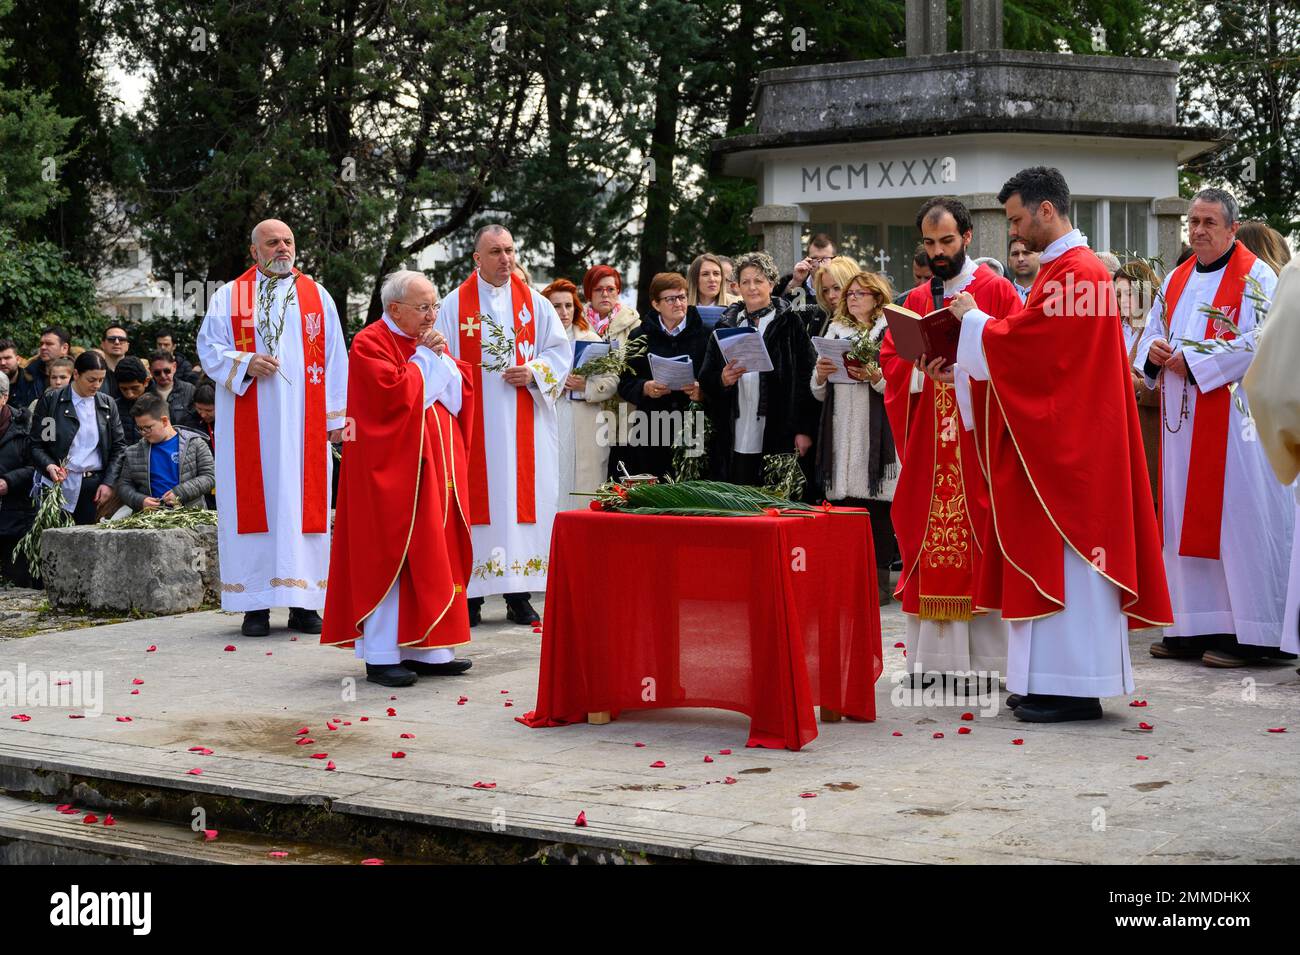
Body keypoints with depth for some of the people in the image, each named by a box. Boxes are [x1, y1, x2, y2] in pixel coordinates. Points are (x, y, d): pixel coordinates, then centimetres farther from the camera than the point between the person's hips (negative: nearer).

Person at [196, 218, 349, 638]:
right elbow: (208, 347, 4)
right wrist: (244, 363, -15)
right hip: (248, 425, -1)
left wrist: (336, 416, 2)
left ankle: (303, 604, 3)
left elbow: (334, 358, 9)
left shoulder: (317, 296, 12)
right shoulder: (230, 296, 8)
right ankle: (255, 605, 1)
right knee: (252, 503, -2)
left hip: (303, 422, 1)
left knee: (303, 503, -1)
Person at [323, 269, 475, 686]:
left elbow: (462, 394, 12)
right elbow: (395, 393, -23)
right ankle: (382, 656, -3)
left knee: (432, 555, 7)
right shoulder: (370, 344, -9)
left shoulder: (429, 340, 16)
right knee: (391, 558, -7)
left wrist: (442, 357, -3)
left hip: (435, 469, 8)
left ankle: (426, 650, 12)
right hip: (392, 469, -8)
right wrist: (424, 358, -11)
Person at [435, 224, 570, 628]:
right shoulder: (455, 305, 4)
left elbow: (560, 349, 9)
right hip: (473, 421, -2)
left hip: (523, 421, 2)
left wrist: (533, 373, -9)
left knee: (522, 498, -1)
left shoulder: (534, 304, 9)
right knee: (474, 498, -3)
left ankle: (518, 595, 5)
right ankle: (471, 595, 1)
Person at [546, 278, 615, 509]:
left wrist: (585, 386, -11)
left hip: (584, 436, 1)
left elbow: (612, 381, 4)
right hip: (545, 428, -1)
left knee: (581, 492, -1)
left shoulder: (591, 340, 13)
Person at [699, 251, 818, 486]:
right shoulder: (726, 325, 13)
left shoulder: (790, 323, 3)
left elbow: (807, 376, -1)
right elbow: (705, 380, 13)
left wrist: (804, 430, -8)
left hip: (778, 439, -3)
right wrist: (722, 380, -11)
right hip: (735, 441, 3)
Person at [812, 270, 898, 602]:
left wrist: (874, 375, -17)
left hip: (877, 430, -4)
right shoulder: (834, 332, 19)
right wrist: (820, 374, -1)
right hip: (841, 430, 4)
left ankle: (880, 578, -1)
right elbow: (819, 393, 20)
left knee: (877, 506, -5)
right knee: (844, 502, 0)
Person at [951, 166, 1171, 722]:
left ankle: (1074, 689, -4)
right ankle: (1056, 681, 15)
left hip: (1068, 442, -10)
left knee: (1064, 555, -8)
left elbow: (1019, 343, -19)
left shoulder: (1074, 273, -16)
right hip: (1055, 438, 10)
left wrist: (972, 317, -3)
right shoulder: (1068, 267, 17)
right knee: (1055, 555, 11)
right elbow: (1037, 347, 18)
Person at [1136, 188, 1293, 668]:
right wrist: (1154, 350, -3)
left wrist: (1191, 362, -15)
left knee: (1236, 517, -7)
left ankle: (1249, 633, -4)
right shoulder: (1176, 280, 17)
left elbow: (1258, 341, -15)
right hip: (1182, 420, 7)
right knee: (1186, 518, 7)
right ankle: (1193, 626, 12)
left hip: (1233, 417, -7)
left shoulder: (1255, 278, -5)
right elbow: (1152, 332, 21)